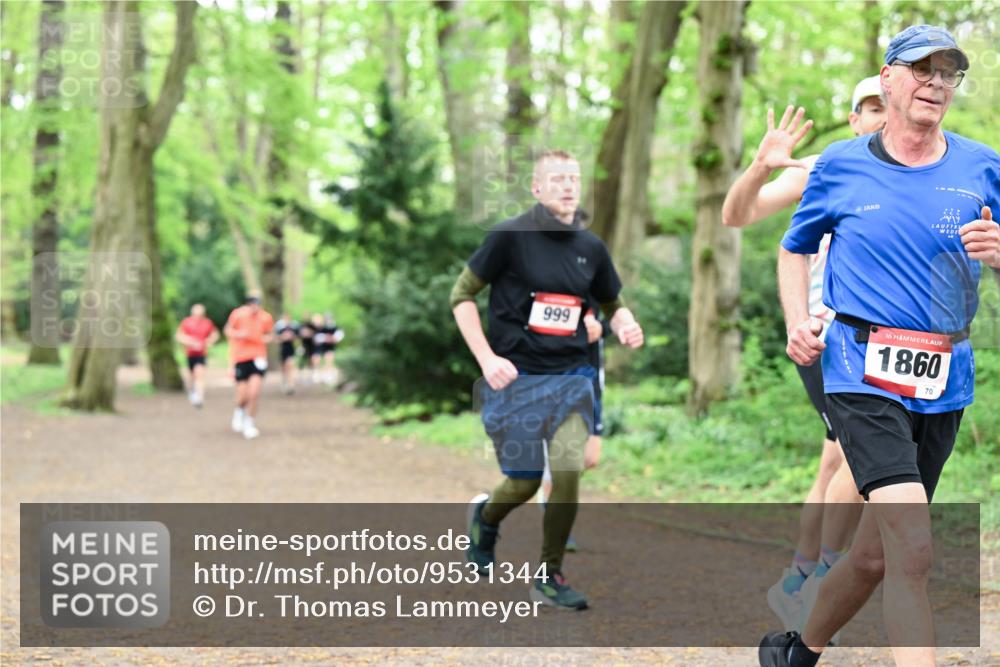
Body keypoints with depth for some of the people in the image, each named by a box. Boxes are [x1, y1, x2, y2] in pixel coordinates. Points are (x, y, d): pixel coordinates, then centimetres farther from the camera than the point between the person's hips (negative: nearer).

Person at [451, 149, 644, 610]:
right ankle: (485, 515, 41)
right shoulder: (511, 235, -9)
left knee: (569, 469, -13)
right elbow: (462, 295, -5)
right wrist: (486, 359, -14)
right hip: (514, 378, -3)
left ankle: (549, 577, 4)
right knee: (524, 482, 3)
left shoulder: (590, 247, 4)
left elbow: (612, 303, 20)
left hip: (570, 376, 3)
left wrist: (625, 325, -3)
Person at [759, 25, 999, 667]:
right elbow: (796, 248, 18)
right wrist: (798, 323, 2)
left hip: (945, 379, 3)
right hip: (865, 372, -3)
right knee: (913, 550, -19)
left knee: (877, 552, 12)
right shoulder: (840, 165, 4)